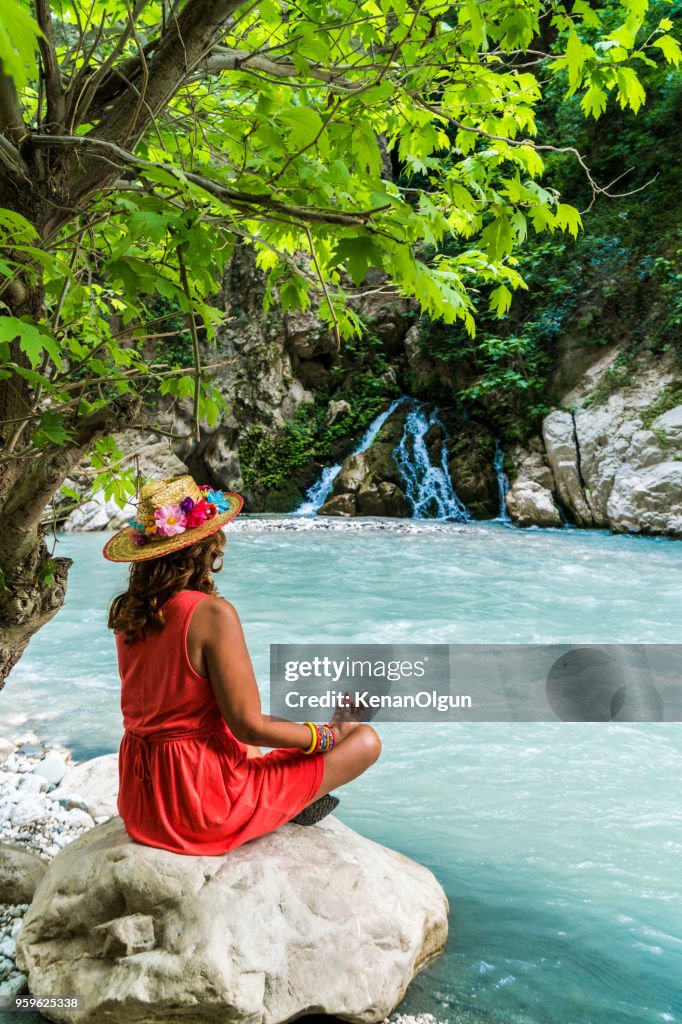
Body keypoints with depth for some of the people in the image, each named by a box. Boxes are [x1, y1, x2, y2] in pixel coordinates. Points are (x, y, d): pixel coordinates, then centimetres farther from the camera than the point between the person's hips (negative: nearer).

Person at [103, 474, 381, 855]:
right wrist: (326, 735, -5)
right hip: (204, 806, -8)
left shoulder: (126, 611, -1)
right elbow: (249, 726, -19)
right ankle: (297, 805, 24)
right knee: (365, 740, 2)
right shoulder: (213, 613, -23)